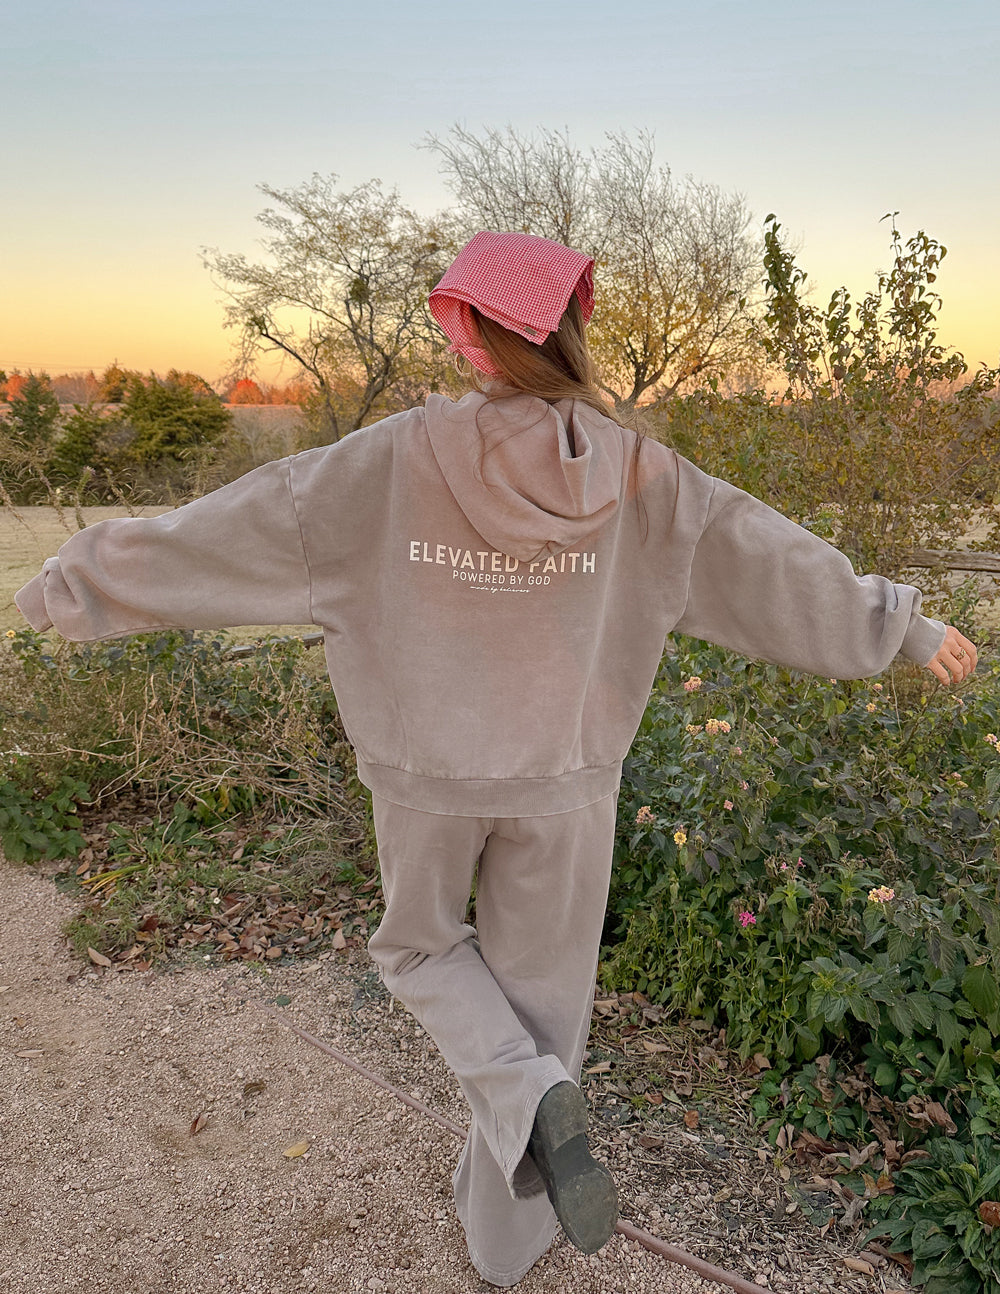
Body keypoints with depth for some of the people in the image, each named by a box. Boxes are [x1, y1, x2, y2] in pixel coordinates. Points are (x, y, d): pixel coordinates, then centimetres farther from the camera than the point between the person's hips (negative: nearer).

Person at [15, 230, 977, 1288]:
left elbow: (227, 529, -11)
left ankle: (531, 1099, 3)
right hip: (563, 785, 1)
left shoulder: (391, 461, -18)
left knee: (419, 947, 28)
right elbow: (782, 569, -4)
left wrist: (74, 587, 4)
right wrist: (909, 630, 12)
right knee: (537, 996, 20)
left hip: (427, 777, -1)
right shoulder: (637, 476, -13)